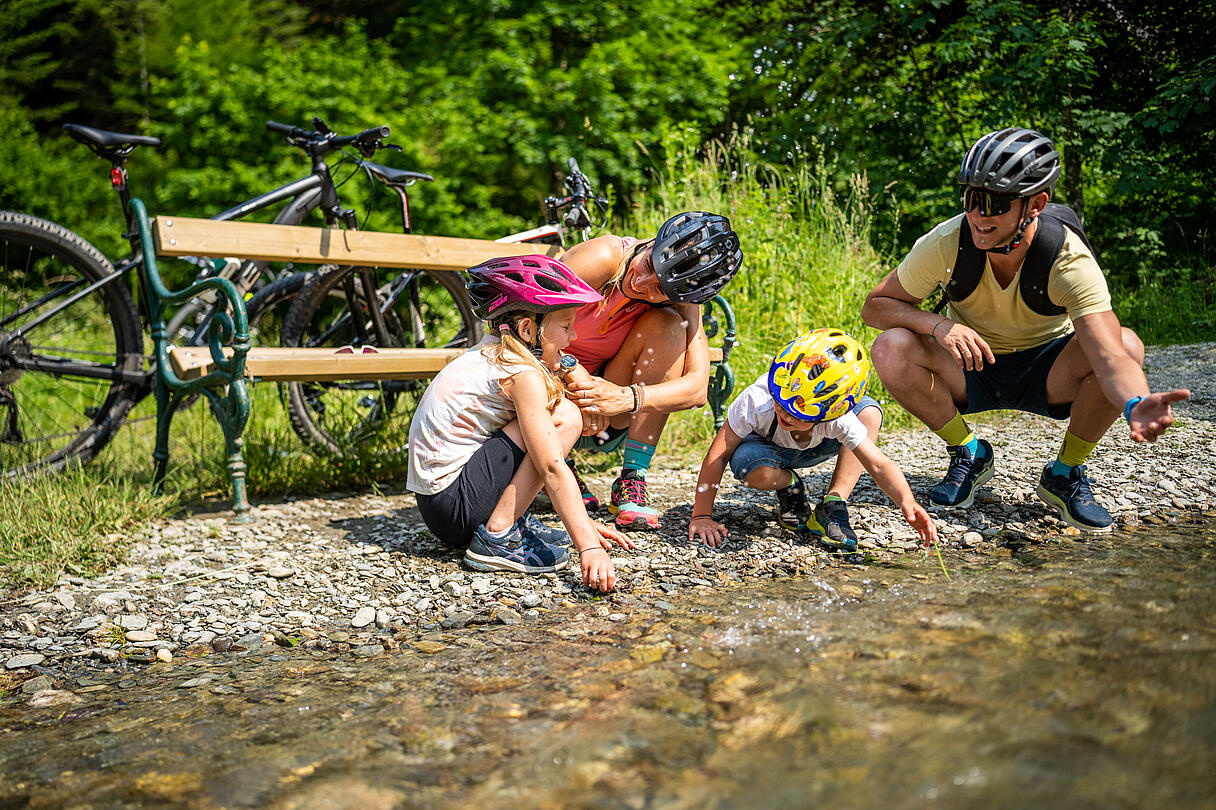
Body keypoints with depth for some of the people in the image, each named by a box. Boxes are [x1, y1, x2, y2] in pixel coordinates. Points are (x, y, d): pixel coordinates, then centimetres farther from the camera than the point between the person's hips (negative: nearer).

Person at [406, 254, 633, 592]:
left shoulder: (492, 354, 13)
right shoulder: (523, 374, -16)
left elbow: (544, 464, 17)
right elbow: (552, 469, -24)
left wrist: (582, 522, 16)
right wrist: (588, 546, -28)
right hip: (454, 505, -10)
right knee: (564, 417, -14)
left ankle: (513, 520, 10)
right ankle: (497, 538, -15)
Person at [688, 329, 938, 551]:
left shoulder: (839, 420, -34)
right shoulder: (756, 402, -39)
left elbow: (879, 465, -35)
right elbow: (717, 456, -32)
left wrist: (906, 502, -54)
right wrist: (701, 516, -34)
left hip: (811, 449, 2)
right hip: (766, 445, -2)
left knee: (869, 412, -23)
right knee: (756, 471, -40)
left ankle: (833, 506, -19)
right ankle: (789, 486, -1)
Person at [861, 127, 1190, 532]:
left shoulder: (1070, 260, -28)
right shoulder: (946, 243, -23)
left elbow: (1111, 357, -38)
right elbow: (875, 305, -14)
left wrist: (1135, 405, -61)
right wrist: (938, 324, -34)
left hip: (1046, 374, -1)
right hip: (973, 367, 1)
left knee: (1129, 344, -30)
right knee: (891, 348, -29)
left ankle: (1065, 474, -6)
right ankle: (969, 453, -2)